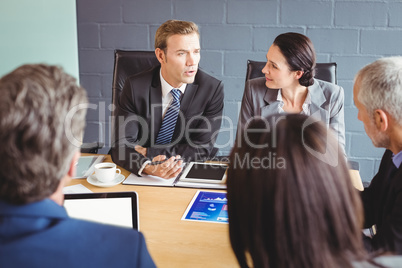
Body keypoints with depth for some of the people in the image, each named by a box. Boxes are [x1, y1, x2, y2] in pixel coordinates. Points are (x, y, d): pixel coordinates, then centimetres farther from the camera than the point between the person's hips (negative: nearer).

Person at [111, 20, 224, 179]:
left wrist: (148, 152, -14)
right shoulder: (135, 87, -8)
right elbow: (122, 145, -14)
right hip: (140, 176, -1)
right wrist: (147, 166, -36)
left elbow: (203, 148, -9)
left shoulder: (213, 89, -7)